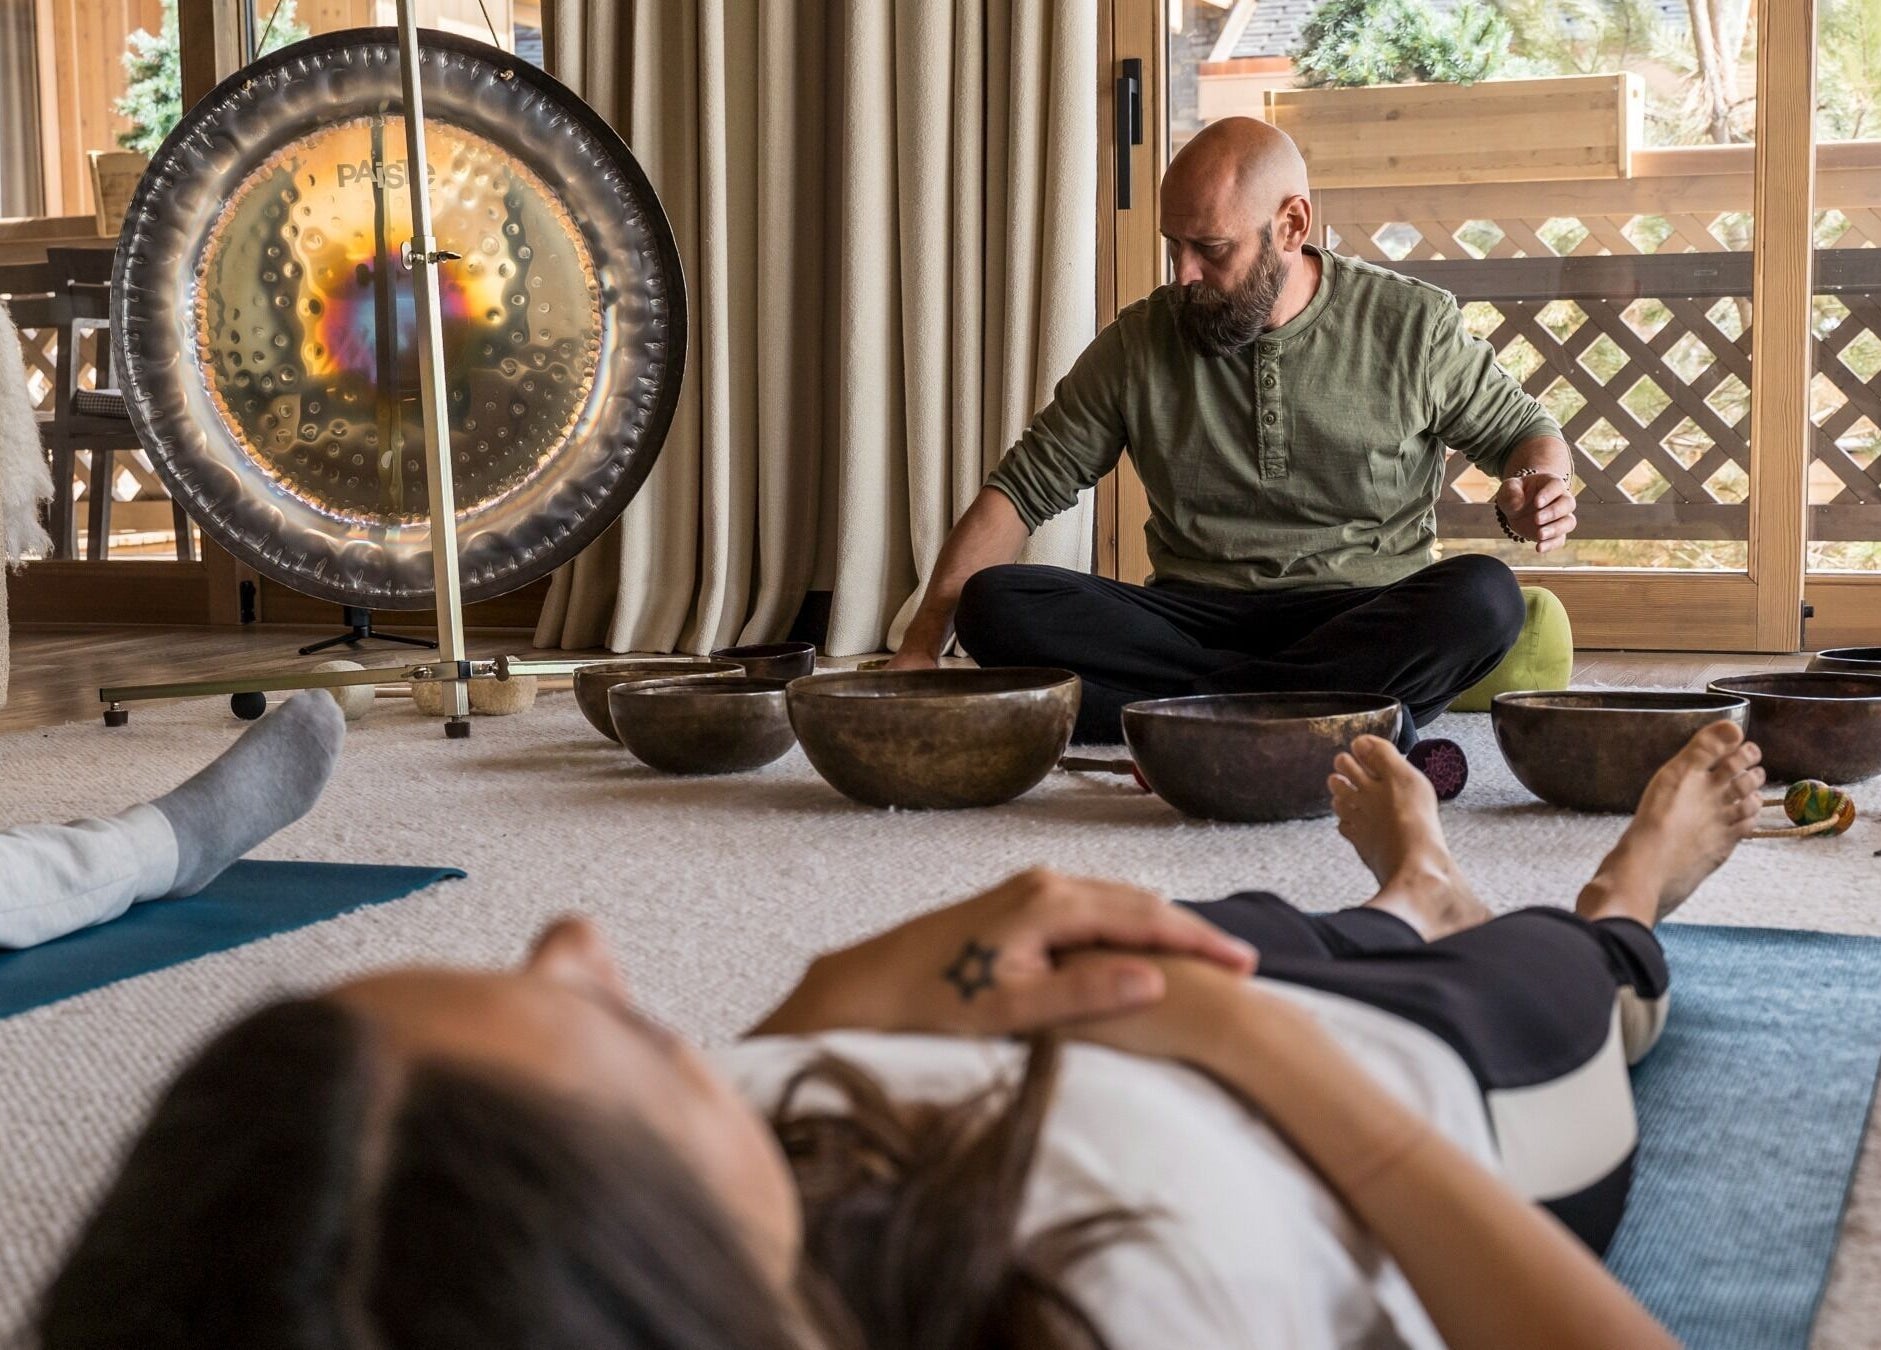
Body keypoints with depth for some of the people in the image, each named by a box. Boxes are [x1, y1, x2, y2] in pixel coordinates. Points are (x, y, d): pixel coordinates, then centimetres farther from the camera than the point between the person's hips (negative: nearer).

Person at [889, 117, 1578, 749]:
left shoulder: (1411, 324, 2)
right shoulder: (1136, 345, 5)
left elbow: (1522, 430, 14)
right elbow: (1025, 485, 6)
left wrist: (1540, 486, -12)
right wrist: (923, 640, -7)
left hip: (1364, 621, -2)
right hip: (1195, 618, 2)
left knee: (1483, 596, -34)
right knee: (994, 604, -24)